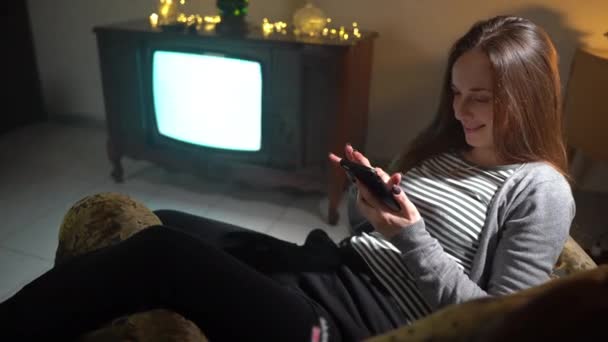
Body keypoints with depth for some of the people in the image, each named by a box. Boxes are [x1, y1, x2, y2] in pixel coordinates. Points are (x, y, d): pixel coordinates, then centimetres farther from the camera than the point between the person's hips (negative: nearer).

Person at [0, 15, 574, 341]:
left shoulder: (540, 192, -6)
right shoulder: (446, 146, 14)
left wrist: (412, 238, -19)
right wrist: (365, 194, -5)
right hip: (329, 269, 8)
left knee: (162, 252, -21)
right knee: (167, 225, 1)